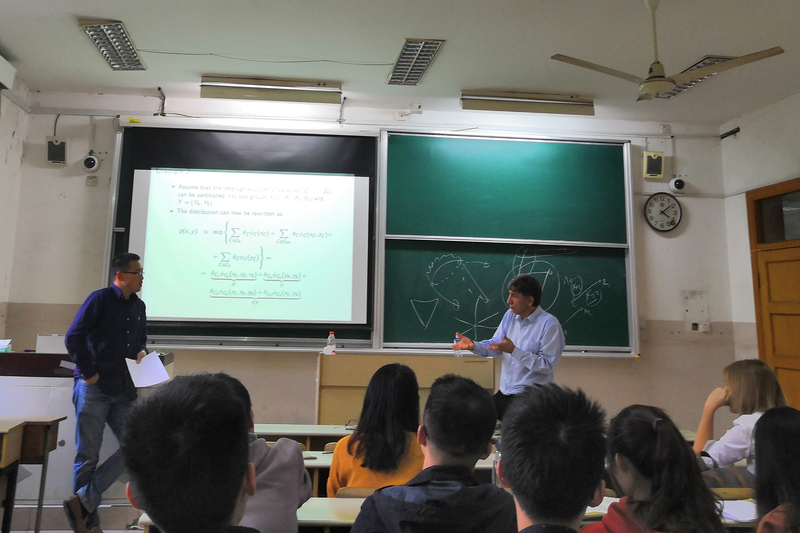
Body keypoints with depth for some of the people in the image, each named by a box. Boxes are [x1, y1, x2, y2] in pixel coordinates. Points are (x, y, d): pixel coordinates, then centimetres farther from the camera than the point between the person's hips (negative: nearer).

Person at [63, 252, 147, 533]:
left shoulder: (139, 306, 13)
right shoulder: (100, 299, -7)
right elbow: (73, 338, -13)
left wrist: (141, 352, 4)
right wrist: (88, 373, -12)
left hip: (124, 390, 7)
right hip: (94, 388, -6)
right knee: (88, 456, 3)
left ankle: (83, 502, 9)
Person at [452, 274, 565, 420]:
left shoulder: (549, 324, -15)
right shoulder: (510, 315, 7)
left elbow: (548, 365, -19)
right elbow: (495, 345, 10)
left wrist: (514, 351, -25)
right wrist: (473, 346, -10)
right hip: (504, 392, 7)